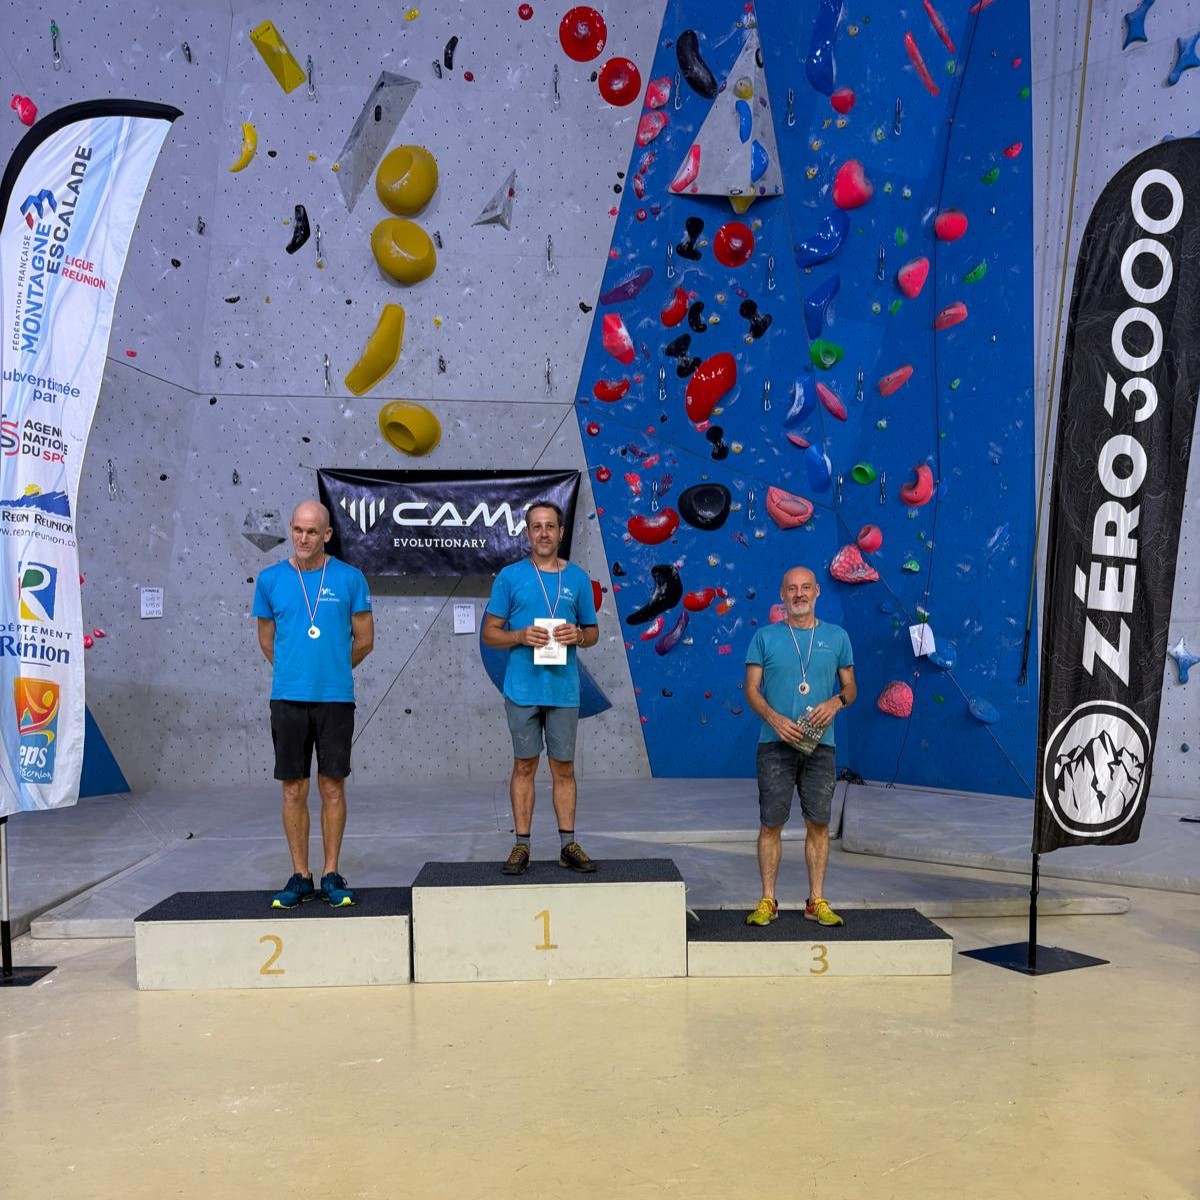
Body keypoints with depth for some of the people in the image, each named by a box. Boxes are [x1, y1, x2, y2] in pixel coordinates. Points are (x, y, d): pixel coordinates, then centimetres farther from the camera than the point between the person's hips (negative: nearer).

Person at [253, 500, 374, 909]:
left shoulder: (349, 578, 0)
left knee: (332, 788, 5)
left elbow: (364, 639, 6)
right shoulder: (270, 579, 4)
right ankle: (300, 877, 16)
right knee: (294, 790, 6)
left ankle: (331, 875, 16)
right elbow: (267, 640, 15)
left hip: (336, 697, -1)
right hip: (288, 698, 1)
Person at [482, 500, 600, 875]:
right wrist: (521, 636, -15)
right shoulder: (510, 576, 2)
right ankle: (521, 845, 14)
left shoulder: (578, 578, 7)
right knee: (524, 766, 6)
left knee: (564, 767, 7)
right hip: (523, 687, -1)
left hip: (564, 688, 1)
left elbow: (593, 633, 13)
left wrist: (577, 635, -10)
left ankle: (568, 844, 16)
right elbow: (490, 633, 3)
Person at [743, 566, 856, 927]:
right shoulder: (766, 637, 5)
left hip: (819, 743, 2)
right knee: (771, 823, 0)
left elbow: (850, 686, 14)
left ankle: (816, 901, 15)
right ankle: (767, 901, 10)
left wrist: (836, 702, -9)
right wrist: (775, 718, -15)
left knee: (818, 822, 4)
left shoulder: (836, 637, 10)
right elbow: (751, 689, 2)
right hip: (775, 743, -1)